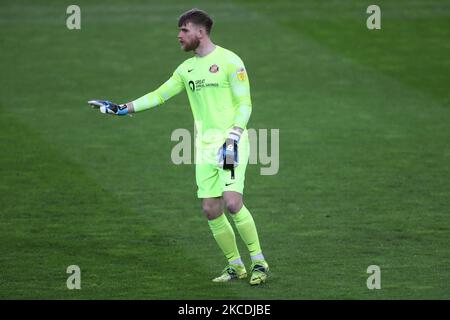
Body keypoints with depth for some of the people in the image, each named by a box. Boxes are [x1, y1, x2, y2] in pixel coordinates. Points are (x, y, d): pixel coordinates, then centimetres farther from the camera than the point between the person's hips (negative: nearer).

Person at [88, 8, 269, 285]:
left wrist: (233, 138, -20)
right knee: (211, 209, 2)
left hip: (232, 144, -7)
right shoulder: (187, 69, 14)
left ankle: (259, 262, -7)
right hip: (205, 147, 7)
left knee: (232, 202, -19)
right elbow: (160, 95, 19)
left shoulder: (229, 61, -7)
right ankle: (235, 266, 13)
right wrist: (121, 109, 13)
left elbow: (244, 104, -9)